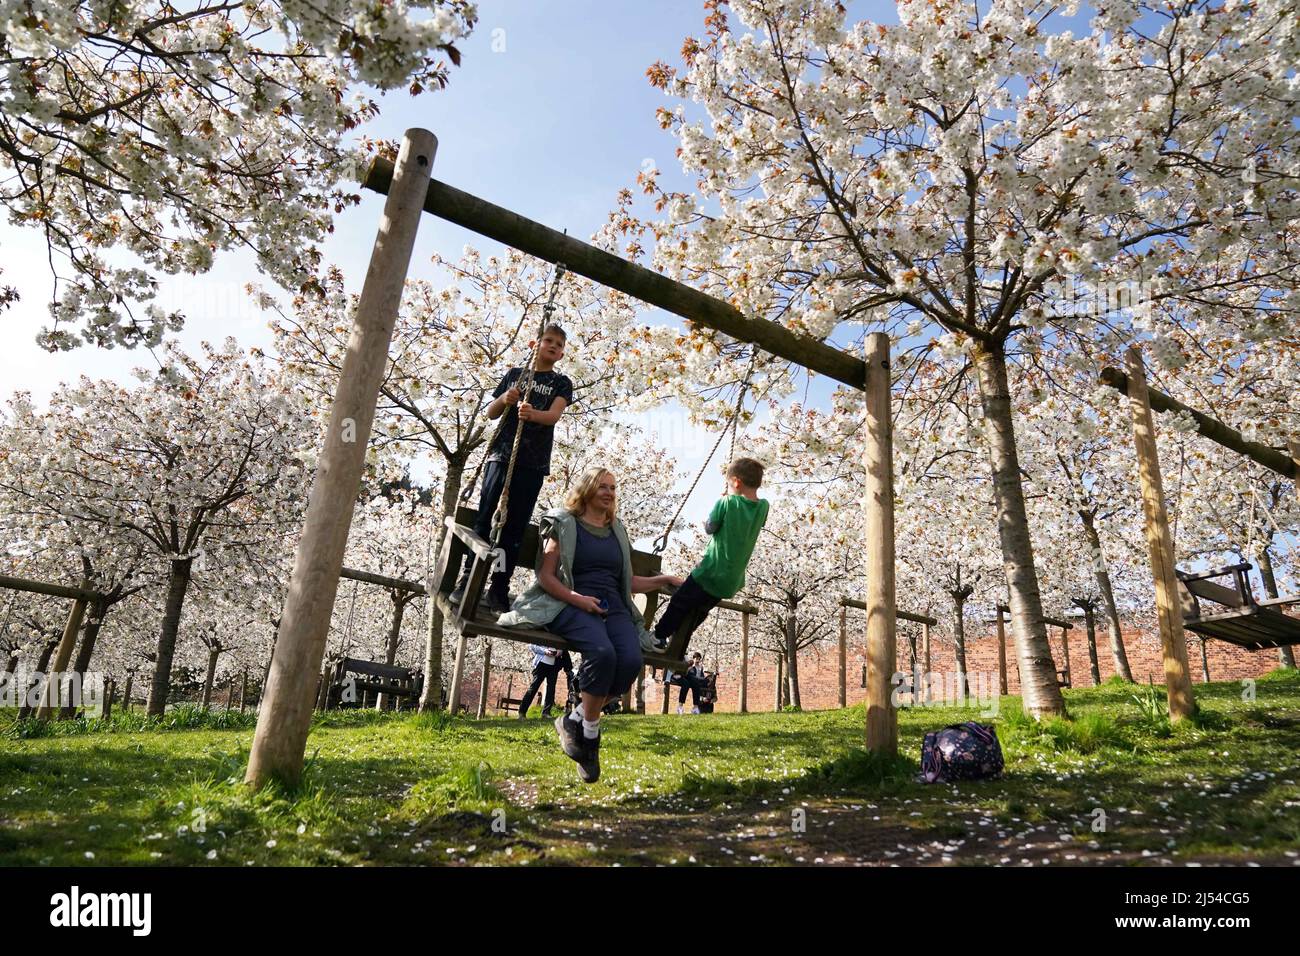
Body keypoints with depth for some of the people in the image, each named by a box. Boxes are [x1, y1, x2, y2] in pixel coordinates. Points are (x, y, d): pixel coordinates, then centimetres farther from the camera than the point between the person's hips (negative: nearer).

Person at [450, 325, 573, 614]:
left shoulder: (561, 383, 11)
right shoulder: (515, 373, 16)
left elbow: (554, 415, -8)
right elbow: (490, 413, 15)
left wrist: (532, 413, -29)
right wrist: (505, 399, -6)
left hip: (533, 464, -1)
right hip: (501, 455, 1)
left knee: (515, 527, -2)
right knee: (485, 519, -5)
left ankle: (498, 590, 1)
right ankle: (466, 581, -1)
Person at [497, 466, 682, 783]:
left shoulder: (617, 531, 24)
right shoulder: (564, 523, 8)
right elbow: (546, 576, 0)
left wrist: (663, 579, 15)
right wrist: (578, 599, -14)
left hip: (614, 607, 5)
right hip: (572, 606, -5)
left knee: (632, 660, -26)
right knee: (602, 653, -35)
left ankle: (577, 721, -8)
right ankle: (590, 730, -12)